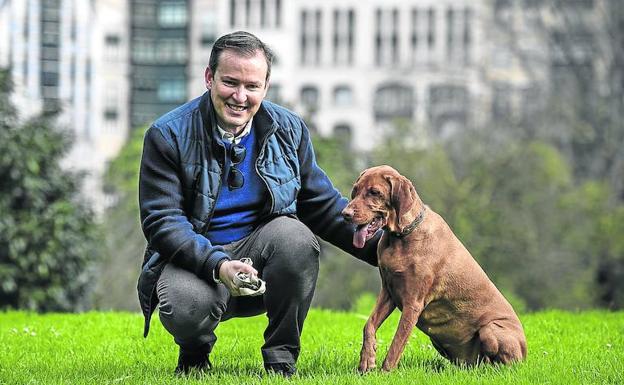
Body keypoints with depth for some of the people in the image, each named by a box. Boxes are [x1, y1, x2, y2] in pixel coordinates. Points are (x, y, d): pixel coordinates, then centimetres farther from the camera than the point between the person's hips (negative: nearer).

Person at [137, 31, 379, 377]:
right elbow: (161, 220, -16)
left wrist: (383, 249, -3)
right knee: (187, 307, -36)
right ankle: (194, 354, 5)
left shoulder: (289, 130, 3)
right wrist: (218, 265, -32)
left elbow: (323, 205, 10)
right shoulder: (167, 135, -9)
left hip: (260, 251, 3)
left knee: (295, 234, -30)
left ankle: (281, 357, -14)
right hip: (194, 256, -3)